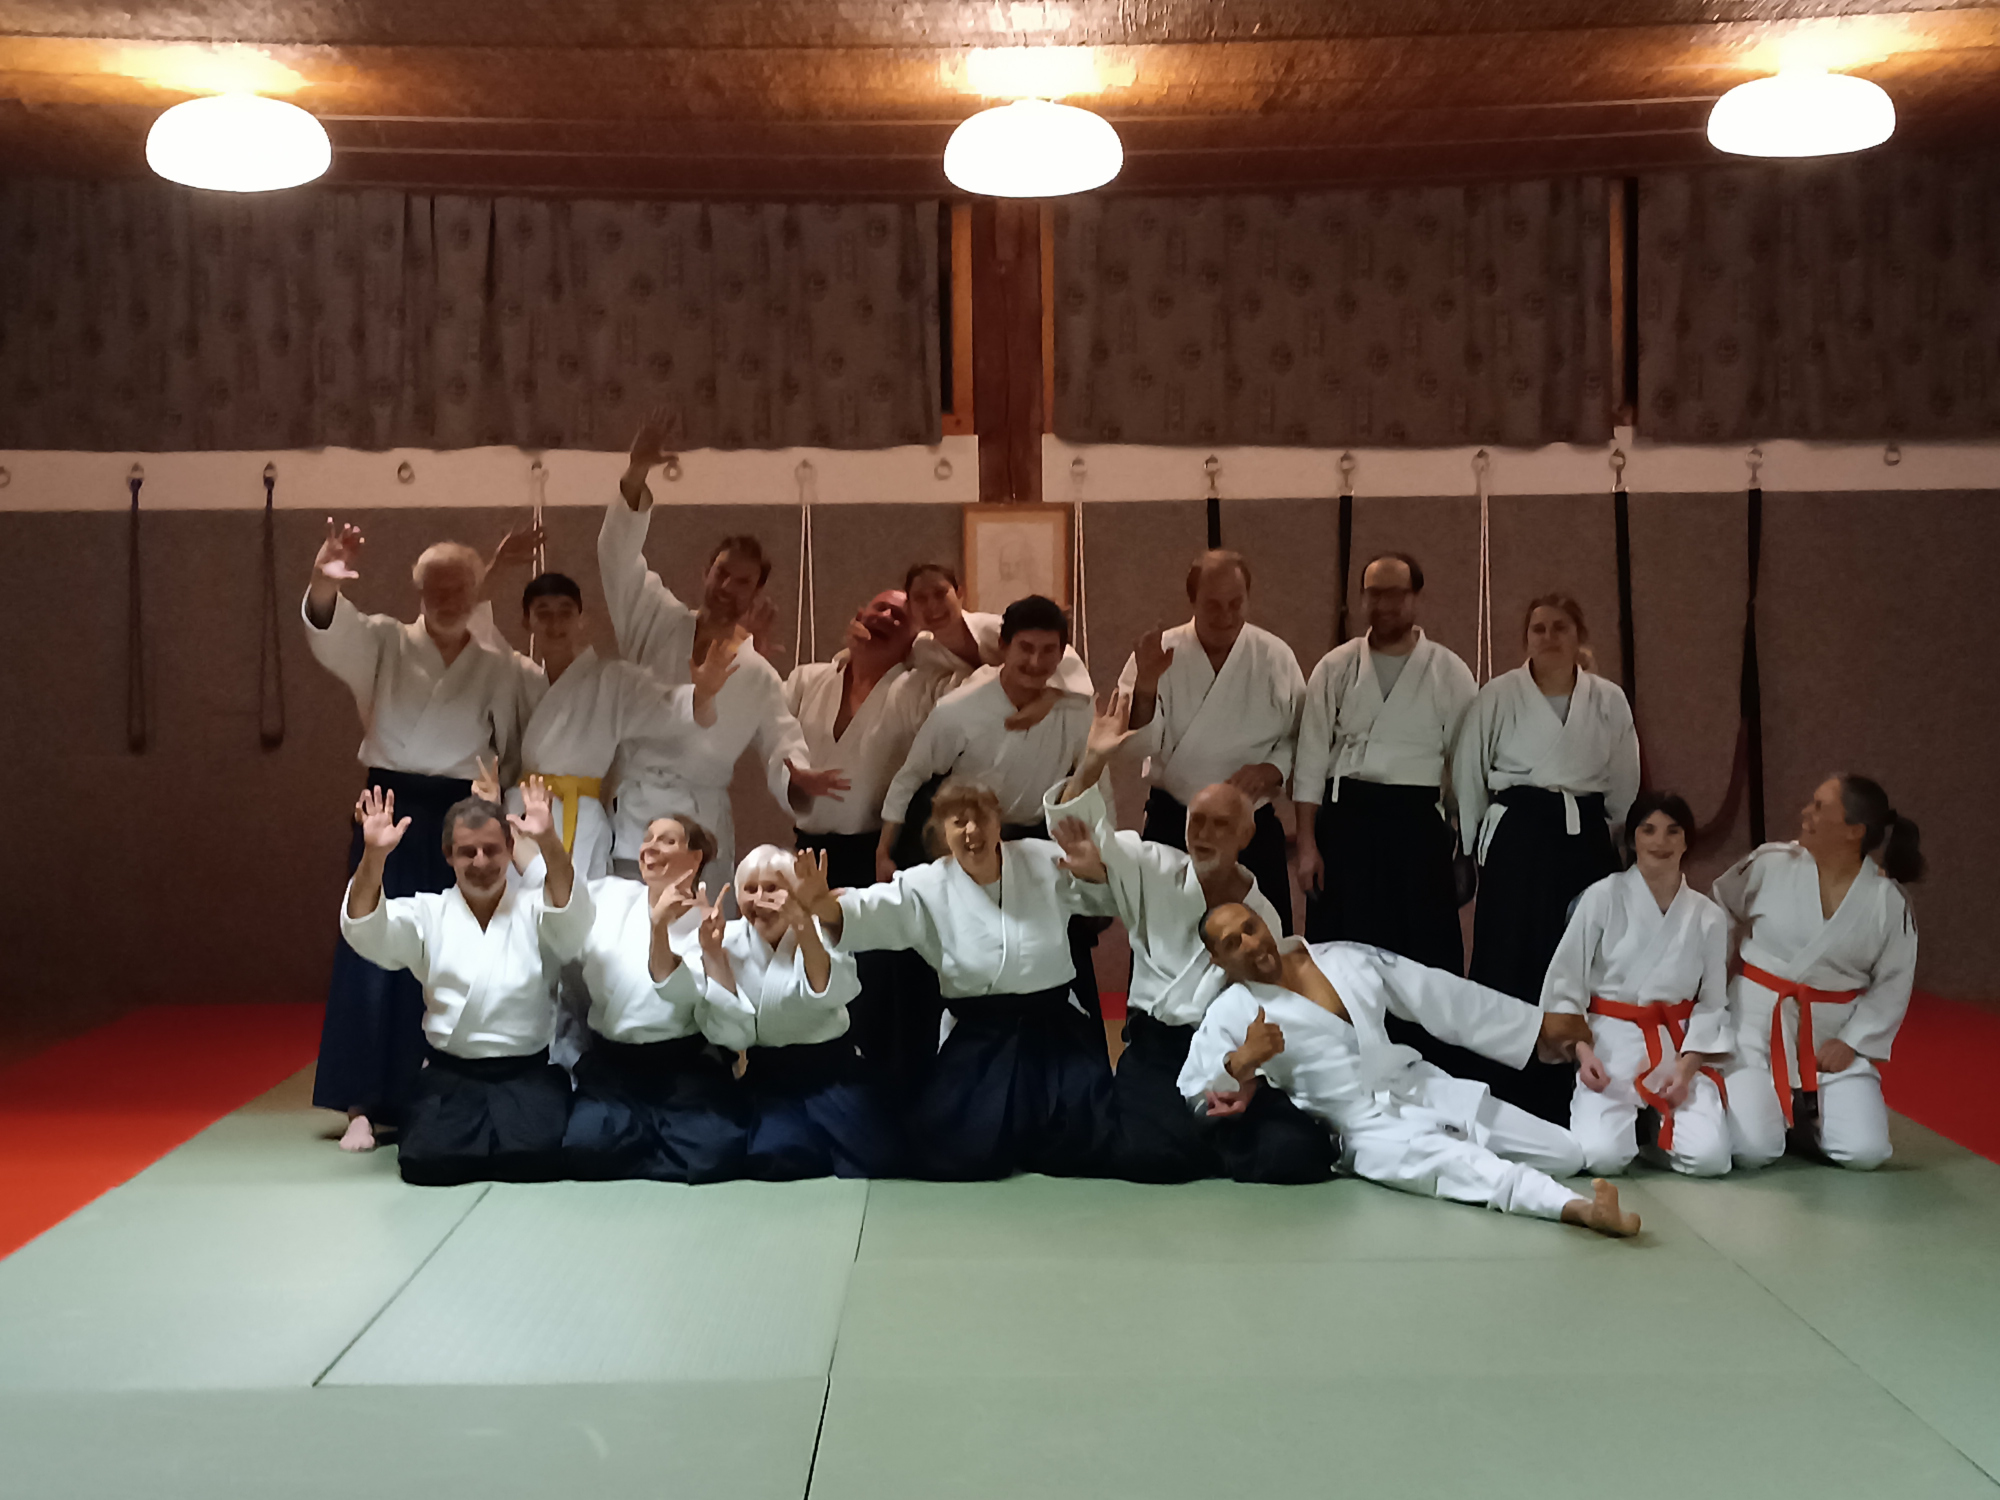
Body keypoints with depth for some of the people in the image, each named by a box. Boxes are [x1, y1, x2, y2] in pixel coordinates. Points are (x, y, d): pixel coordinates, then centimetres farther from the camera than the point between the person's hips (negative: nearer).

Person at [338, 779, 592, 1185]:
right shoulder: (428, 913, 7)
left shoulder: (534, 907, 3)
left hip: (529, 1072, -1)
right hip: (450, 1074, 1)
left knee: (535, 1156, -26)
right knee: (428, 1159, -24)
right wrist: (374, 855, -29)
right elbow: (365, 933, -11)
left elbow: (572, 917, -20)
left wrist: (549, 842, -38)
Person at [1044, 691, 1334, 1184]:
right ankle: (1213, 1142, 9)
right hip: (1156, 1052, 0)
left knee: (1294, 1155, -25)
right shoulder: (1154, 872, 4)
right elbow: (1079, 826, -6)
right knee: (1149, 1155, -30)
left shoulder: (1263, 916, 4)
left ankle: (1213, 1143, 11)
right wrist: (1093, 761, -23)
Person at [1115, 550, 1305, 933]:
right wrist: (1145, 686, -26)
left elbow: (1301, 739, 5)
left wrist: (1271, 770, -14)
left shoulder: (1275, 657, 1)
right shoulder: (1162, 654, -2)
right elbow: (1142, 743, -10)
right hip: (1172, 825, -1)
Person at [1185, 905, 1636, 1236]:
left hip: (1425, 1089, 6)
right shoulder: (1231, 1015, -3)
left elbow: (1444, 996, 11)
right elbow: (1194, 1092, -6)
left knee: (1565, 1154, -2)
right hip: (1367, 1128, -6)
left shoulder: (1343, 958, 8)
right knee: (1457, 1164, -39)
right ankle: (1576, 1207, -60)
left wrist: (1540, 1025, 11)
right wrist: (1240, 1063, -26)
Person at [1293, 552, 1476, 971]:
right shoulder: (1336, 668, 7)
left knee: (1428, 958, 0)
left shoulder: (1450, 674, 5)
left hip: (1418, 822, -1)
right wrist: (1307, 844, 0)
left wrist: (1468, 848, 0)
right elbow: (1310, 760, 6)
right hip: (1346, 819, 1)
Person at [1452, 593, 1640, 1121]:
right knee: (1508, 965, -2)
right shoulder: (1499, 695, 0)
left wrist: (1619, 848, 15)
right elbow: (1467, 772, 5)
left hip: (1585, 840, 2)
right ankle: (1494, 1095, 5)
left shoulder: (1609, 701, 6)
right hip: (1517, 838, -2)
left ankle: (1560, 1100, 15)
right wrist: (1473, 846, 7)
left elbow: (1623, 784, 14)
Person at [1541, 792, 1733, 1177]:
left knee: (1708, 1157, -19)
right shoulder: (1603, 898, -3)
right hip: (1610, 1047, -2)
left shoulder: (1708, 917, 5)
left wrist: (1686, 1066, -8)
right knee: (1602, 1156, -24)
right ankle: (1627, 1119, 13)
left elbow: (1713, 1003, 6)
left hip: (1680, 1048, 2)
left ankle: (1657, 1126, 15)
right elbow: (1563, 985, -1)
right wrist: (1582, 1050, -13)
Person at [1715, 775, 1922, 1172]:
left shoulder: (1887, 901, -7)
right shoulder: (1770, 865, -9)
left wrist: (1852, 1042, -8)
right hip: (1758, 1023, -1)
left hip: (1832, 1038, 1)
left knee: (1864, 1153, -11)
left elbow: (1893, 984, 1)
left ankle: (1810, 1114, 21)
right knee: (1753, 1150, -17)